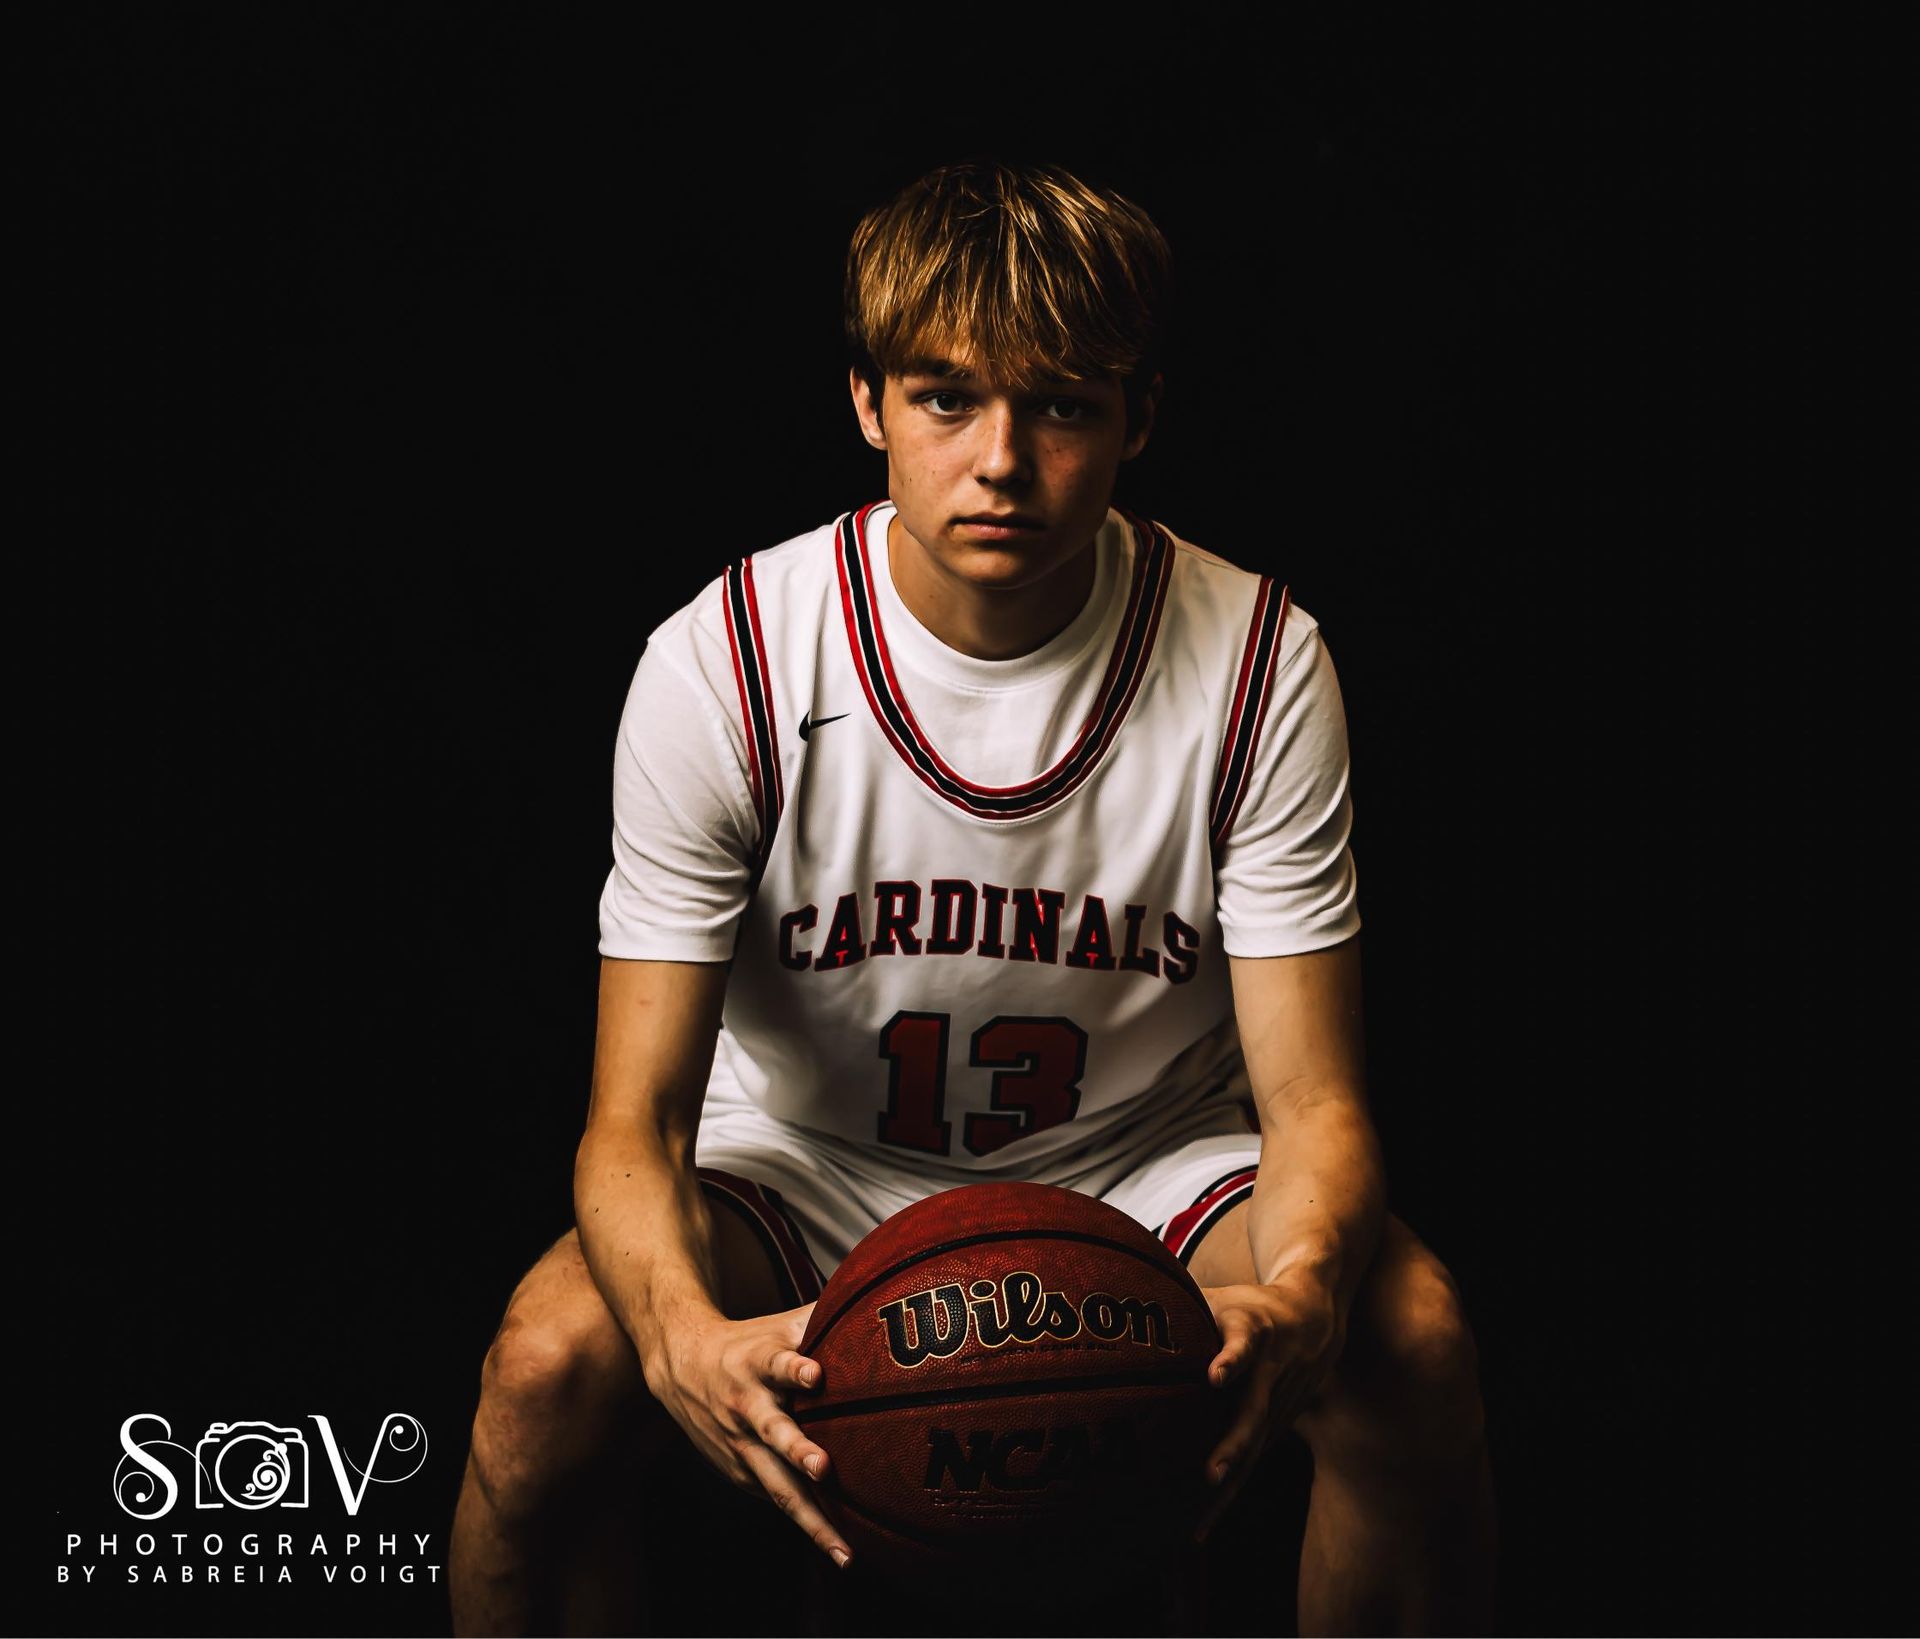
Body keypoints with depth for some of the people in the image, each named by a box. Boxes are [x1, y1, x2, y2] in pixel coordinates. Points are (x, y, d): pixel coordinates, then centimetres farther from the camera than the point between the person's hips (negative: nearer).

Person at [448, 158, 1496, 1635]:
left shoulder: (1256, 663, -16)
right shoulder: (721, 667, -19)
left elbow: (1313, 1101, -16)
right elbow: (635, 1120, -19)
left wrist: (1297, 1299, -41)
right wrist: (687, 1335, -43)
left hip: (1146, 1163, 1)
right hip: (811, 1164, 0)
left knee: (1411, 1336, -28)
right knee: (550, 1361, -29)